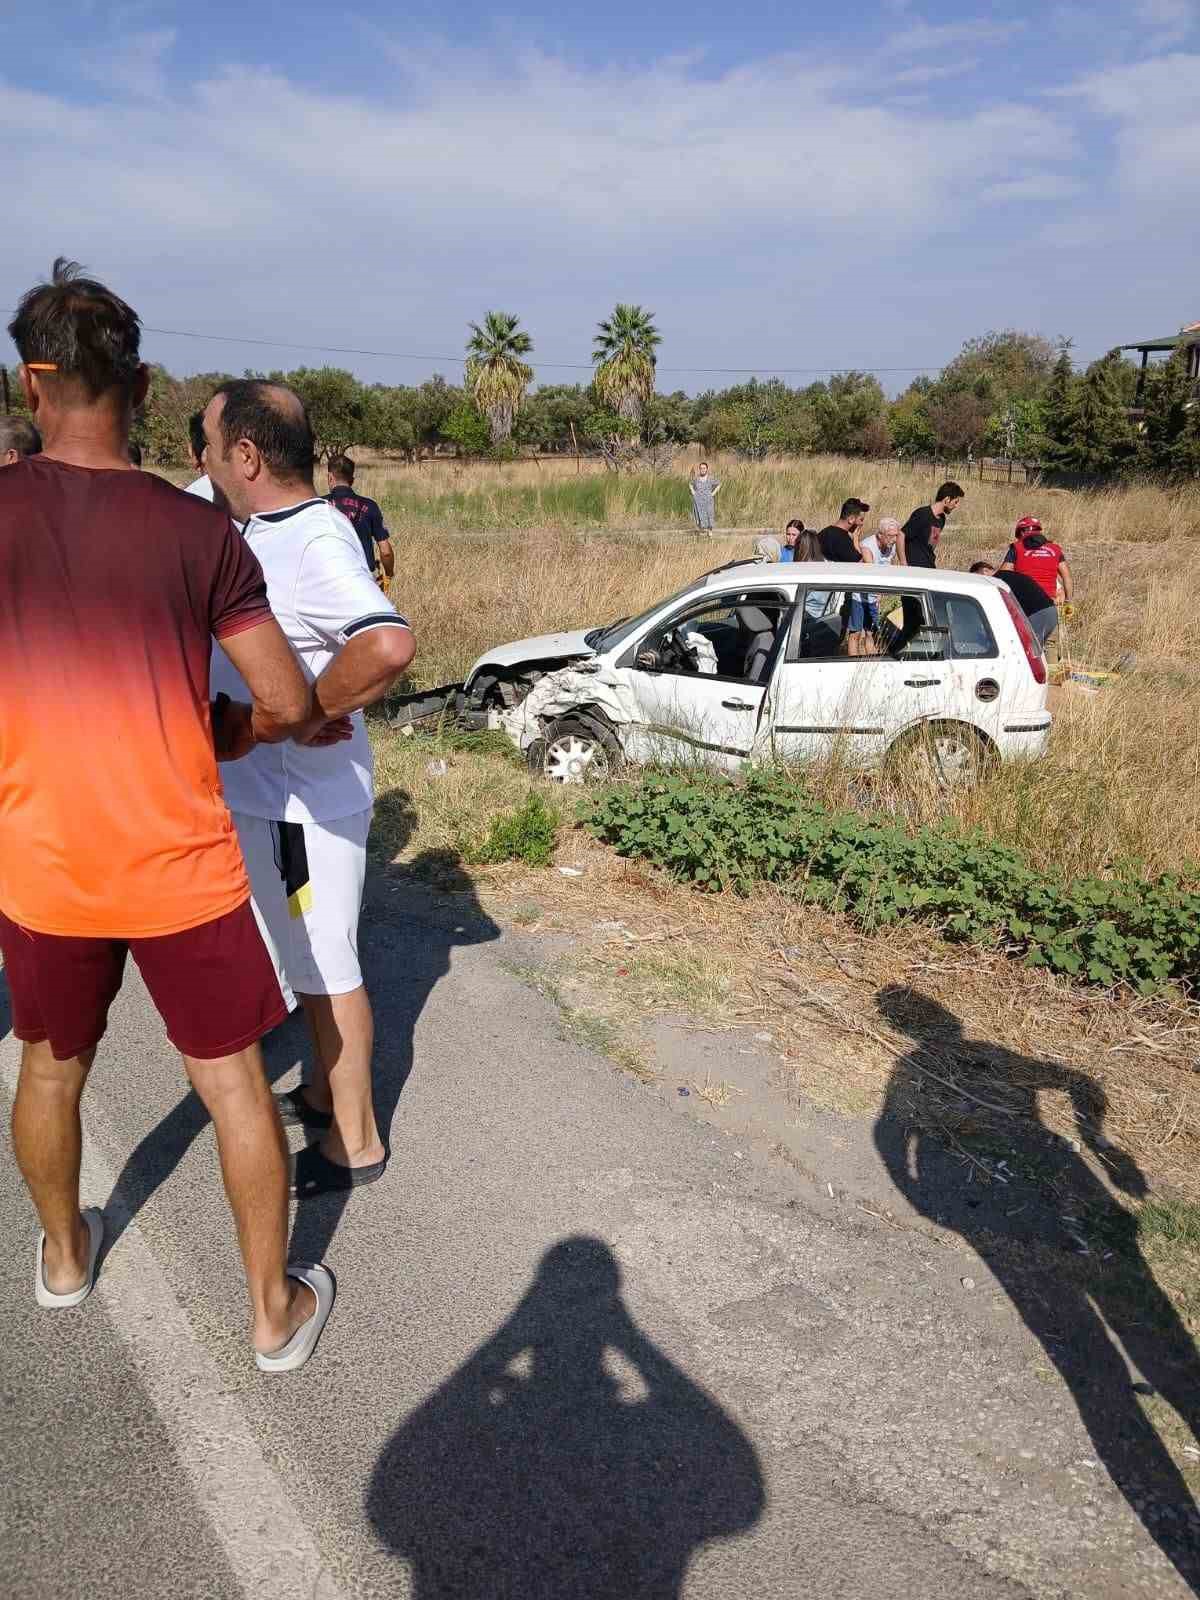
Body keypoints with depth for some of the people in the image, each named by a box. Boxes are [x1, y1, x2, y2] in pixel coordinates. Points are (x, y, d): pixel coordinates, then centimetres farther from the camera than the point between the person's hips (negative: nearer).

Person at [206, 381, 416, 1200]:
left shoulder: (316, 543, -24)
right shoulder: (262, 528, 6)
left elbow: (388, 647, -41)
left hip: (306, 804, -10)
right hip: (264, 793, 10)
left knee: (327, 971, 4)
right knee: (308, 960, 23)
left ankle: (354, 1142, 22)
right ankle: (323, 1093, 42)